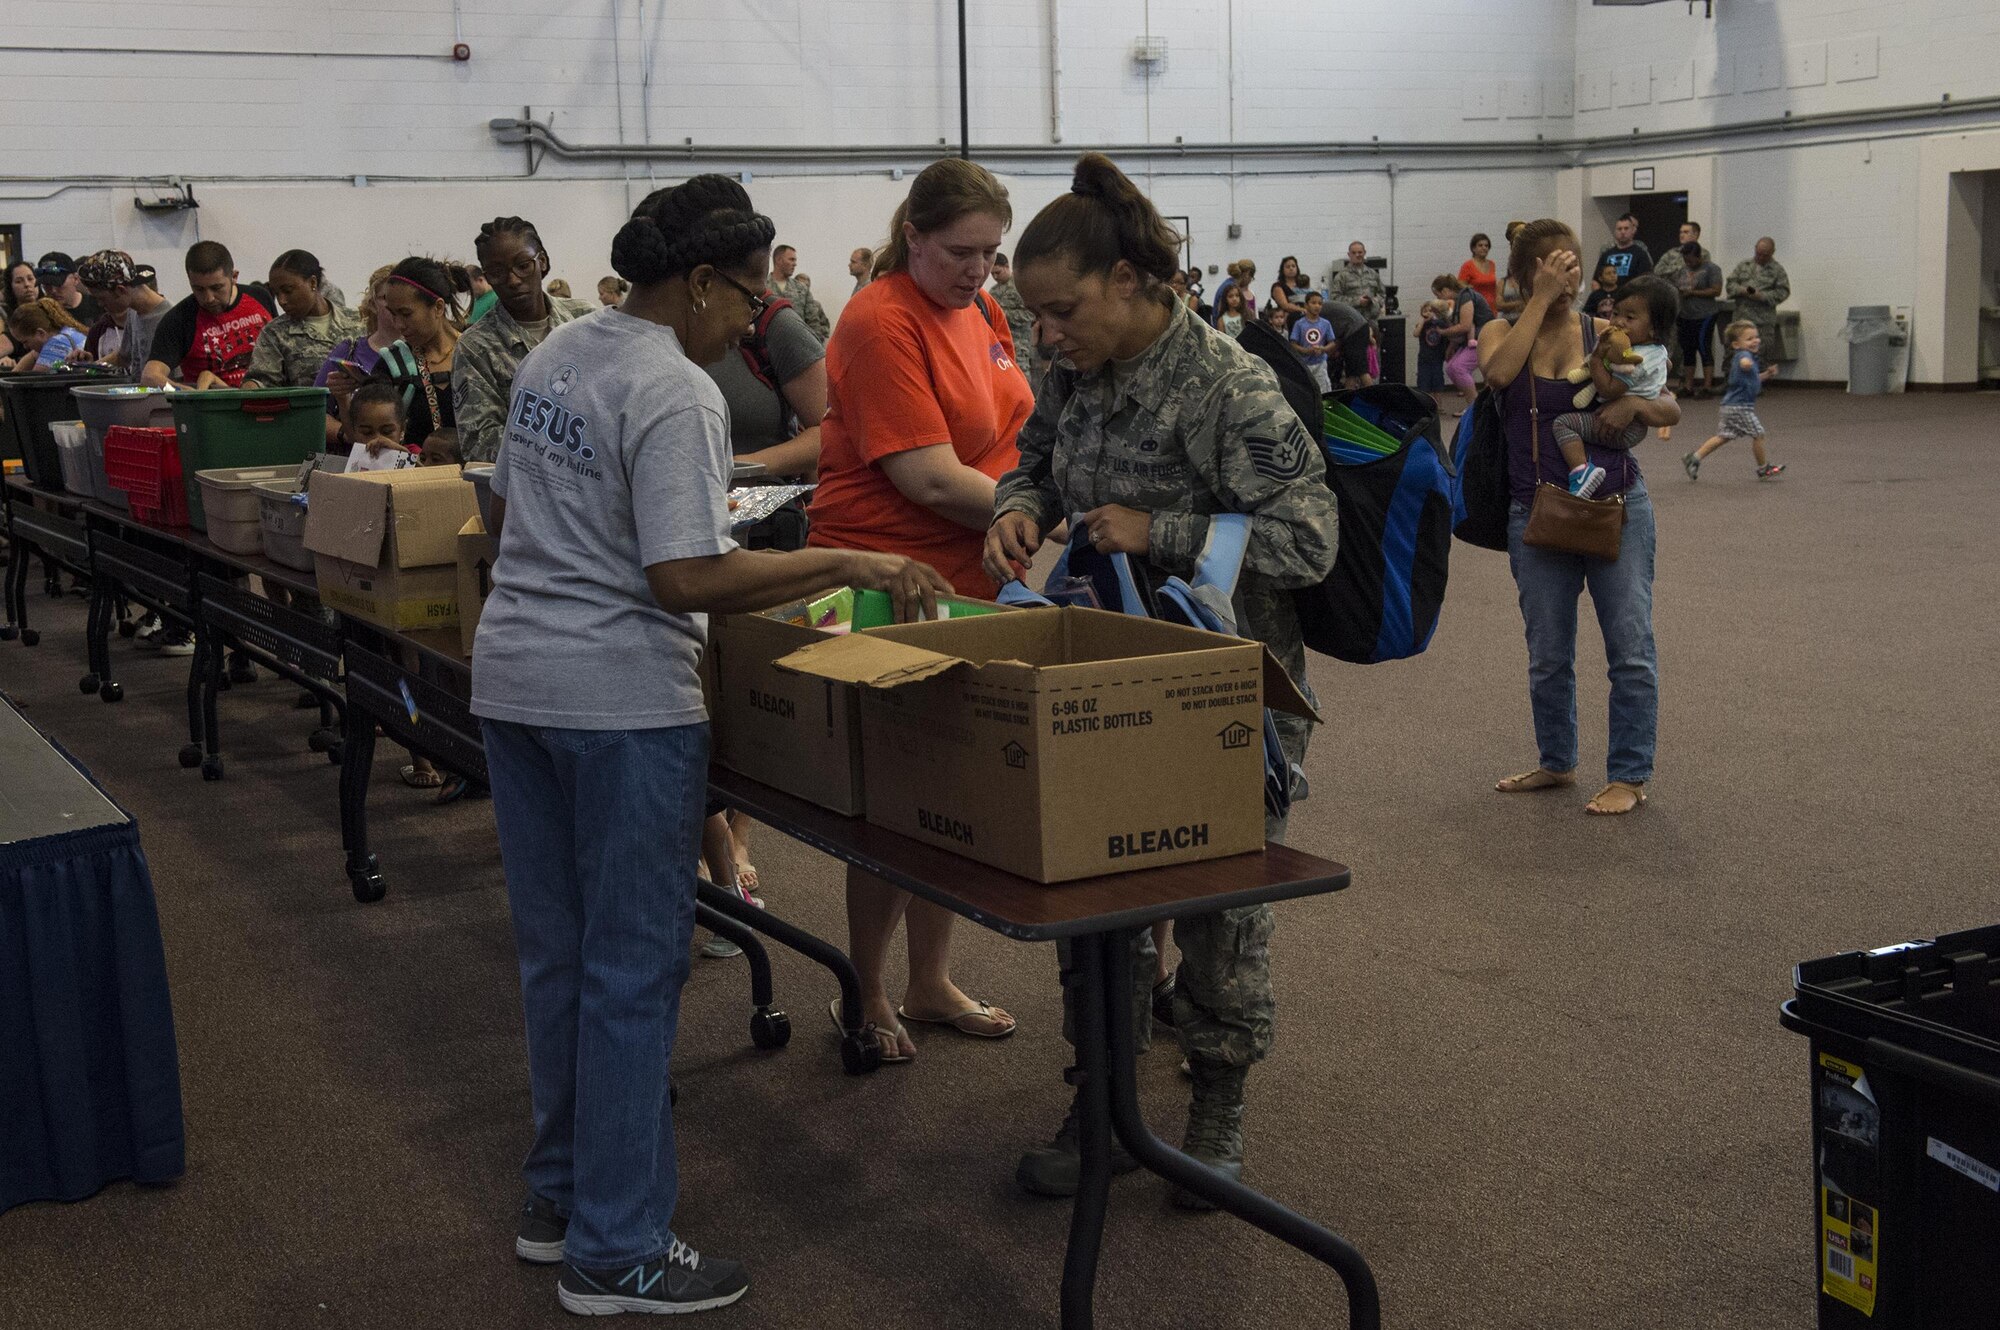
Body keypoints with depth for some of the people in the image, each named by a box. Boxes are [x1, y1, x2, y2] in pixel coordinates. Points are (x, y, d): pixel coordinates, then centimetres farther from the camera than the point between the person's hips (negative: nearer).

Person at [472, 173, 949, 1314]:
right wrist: (848, 565, -20)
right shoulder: (675, 393, -17)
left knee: (557, 952, 18)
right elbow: (686, 579, -24)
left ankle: (561, 1198, 31)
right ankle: (618, 1252, 9)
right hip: (621, 700, -9)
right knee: (634, 971, 0)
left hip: (513, 678, 9)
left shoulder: (553, 356, 11)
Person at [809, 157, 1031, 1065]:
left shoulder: (979, 310, 9)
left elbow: (1015, 432, 19)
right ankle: (864, 996, 17)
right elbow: (933, 481, -22)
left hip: (967, 578, 8)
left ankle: (930, 983, 28)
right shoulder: (881, 324, -17)